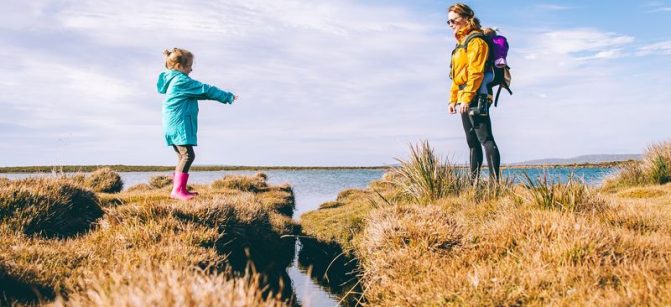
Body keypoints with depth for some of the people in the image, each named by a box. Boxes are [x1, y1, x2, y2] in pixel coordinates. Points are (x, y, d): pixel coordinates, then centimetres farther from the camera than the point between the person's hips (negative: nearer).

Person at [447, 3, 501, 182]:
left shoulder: (475, 41, -7)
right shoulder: (462, 43, 22)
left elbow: (475, 72, -17)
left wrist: (466, 97, -22)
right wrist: (453, 99, 19)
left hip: (475, 97, -10)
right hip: (465, 99, 10)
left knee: (485, 139, -14)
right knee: (473, 142, 11)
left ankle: (495, 182, -16)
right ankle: (474, 182, 16)